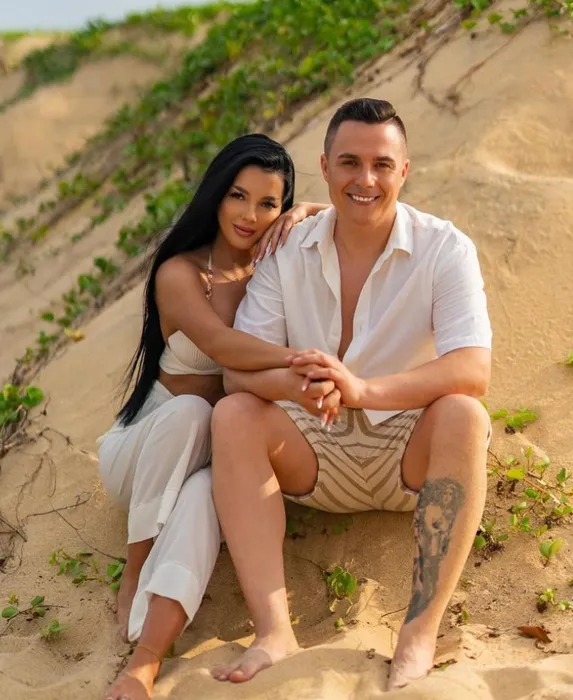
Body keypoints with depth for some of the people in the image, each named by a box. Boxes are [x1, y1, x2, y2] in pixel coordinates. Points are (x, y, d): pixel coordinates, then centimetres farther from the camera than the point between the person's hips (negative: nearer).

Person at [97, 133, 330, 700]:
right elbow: (221, 345, -30)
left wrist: (305, 213, -15)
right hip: (144, 449, -2)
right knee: (187, 411, -38)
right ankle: (133, 573, -24)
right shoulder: (179, 272, -11)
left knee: (205, 493, -36)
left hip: (212, 459, 2)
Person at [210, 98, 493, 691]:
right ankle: (274, 632, -33)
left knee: (462, 415, -32)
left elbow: (473, 372, -23)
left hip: (411, 454, -2)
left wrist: (363, 389, -40)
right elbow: (237, 370, -9)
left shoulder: (444, 249, -10)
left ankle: (420, 634, -33)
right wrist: (295, 384, -34)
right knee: (232, 415, -23)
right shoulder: (287, 252, -2)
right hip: (316, 456, 2)